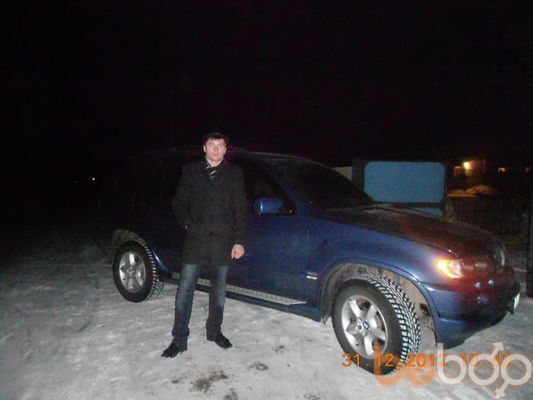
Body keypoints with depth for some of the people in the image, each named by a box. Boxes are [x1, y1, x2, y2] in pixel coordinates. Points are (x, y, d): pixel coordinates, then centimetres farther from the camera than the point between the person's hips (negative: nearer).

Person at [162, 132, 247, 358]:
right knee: (185, 290, 0)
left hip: (223, 241, 1)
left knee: (219, 290, 13)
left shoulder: (234, 174, 5)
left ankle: (214, 331, 31)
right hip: (195, 240, 0)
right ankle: (179, 339, 14)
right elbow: (178, 202, 12)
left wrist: (239, 241, -3)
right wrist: (187, 224, -2)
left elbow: (240, 209, 2)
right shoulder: (190, 171, 6)